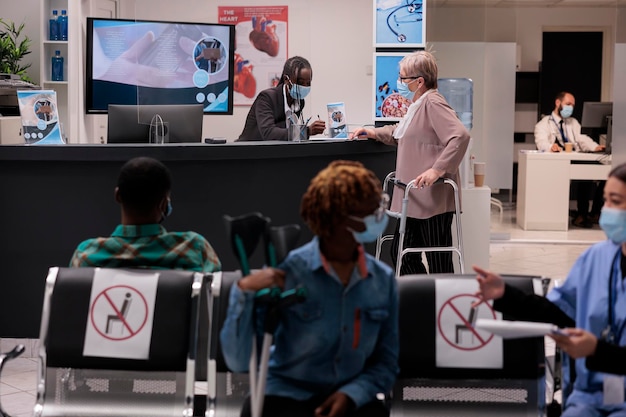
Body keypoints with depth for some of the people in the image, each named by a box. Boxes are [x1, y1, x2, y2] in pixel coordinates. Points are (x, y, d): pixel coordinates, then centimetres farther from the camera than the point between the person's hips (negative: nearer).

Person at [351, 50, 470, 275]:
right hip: (414, 199, 11)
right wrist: (374, 133, 24)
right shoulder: (417, 105, 18)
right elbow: (401, 133, 37)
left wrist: (437, 169, -30)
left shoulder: (433, 104, -14)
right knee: (401, 253, 13)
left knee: (438, 262, -3)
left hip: (433, 199, -11)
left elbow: (460, 136, -27)